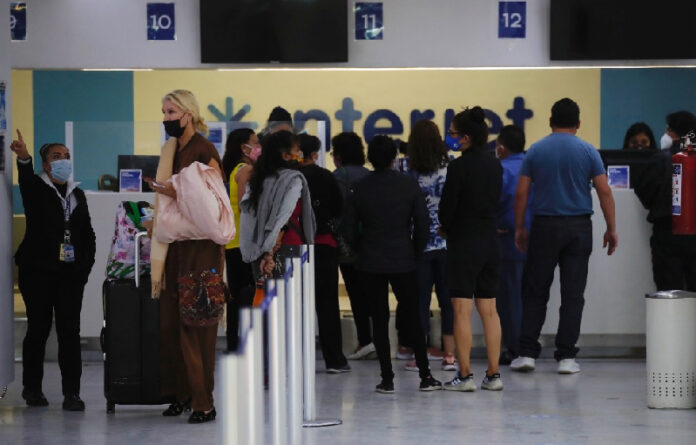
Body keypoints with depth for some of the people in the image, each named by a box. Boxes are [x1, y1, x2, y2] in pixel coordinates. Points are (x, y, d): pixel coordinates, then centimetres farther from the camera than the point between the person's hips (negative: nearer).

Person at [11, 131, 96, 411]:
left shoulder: (77, 194, 16)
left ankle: (71, 393, -1)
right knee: (39, 328, 1)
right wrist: (23, 159, -46)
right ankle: (32, 388, 13)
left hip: (70, 273, 3)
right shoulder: (36, 189, 2)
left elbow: (88, 234, 16)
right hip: (38, 272, -3)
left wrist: (85, 265, 2)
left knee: (70, 331, -2)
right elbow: (27, 179, -23)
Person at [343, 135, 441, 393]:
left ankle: (387, 379, 2)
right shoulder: (409, 186, -5)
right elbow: (423, 224, -5)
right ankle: (425, 376, 7)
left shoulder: (361, 189, -3)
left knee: (379, 318, 5)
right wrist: (415, 253, 9)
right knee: (412, 317, 8)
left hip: (370, 263, 0)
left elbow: (350, 230, -1)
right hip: (403, 262, 0)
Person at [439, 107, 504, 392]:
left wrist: (446, 228, 10)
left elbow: (447, 205, -12)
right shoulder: (495, 165, 7)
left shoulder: (459, 166, -14)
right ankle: (493, 375, 11)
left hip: (464, 243, -7)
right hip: (490, 242, 7)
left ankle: (465, 375, -4)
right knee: (489, 310, 10)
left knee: (462, 310, -3)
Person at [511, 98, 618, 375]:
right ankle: (566, 357, 0)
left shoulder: (535, 151, 1)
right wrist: (611, 229, 3)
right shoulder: (588, 152, -1)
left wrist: (520, 228, 9)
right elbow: (604, 192, -4)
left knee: (535, 292, 8)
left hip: (544, 227, 0)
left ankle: (527, 353, 2)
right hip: (578, 228, 0)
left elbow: (521, 193, 0)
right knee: (573, 294, 2)